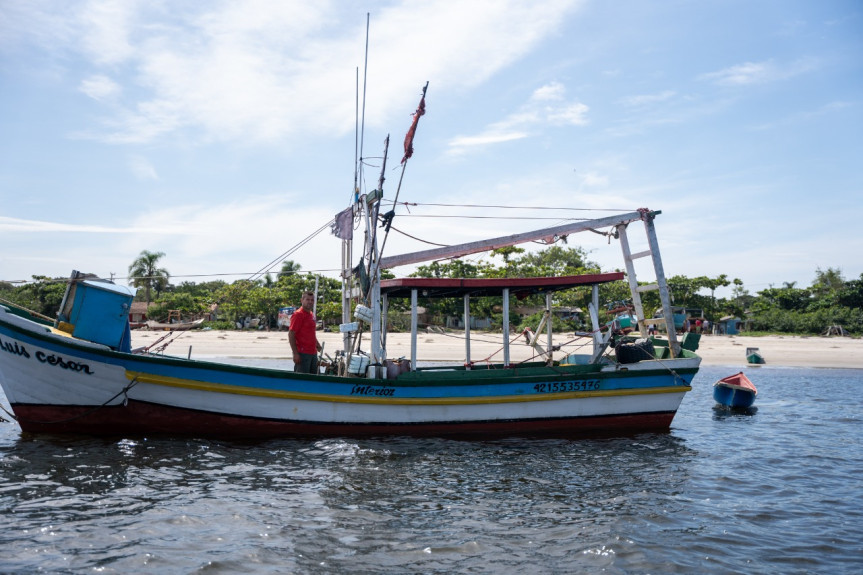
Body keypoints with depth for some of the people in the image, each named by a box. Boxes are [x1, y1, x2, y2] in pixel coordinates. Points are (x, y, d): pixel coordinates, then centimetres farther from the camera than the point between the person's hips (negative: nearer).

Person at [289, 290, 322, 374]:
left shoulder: (311, 315, 16)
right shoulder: (298, 314, -11)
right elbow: (291, 335, -16)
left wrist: (318, 345, 16)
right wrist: (295, 354, -20)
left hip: (313, 353, 9)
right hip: (302, 354, -9)